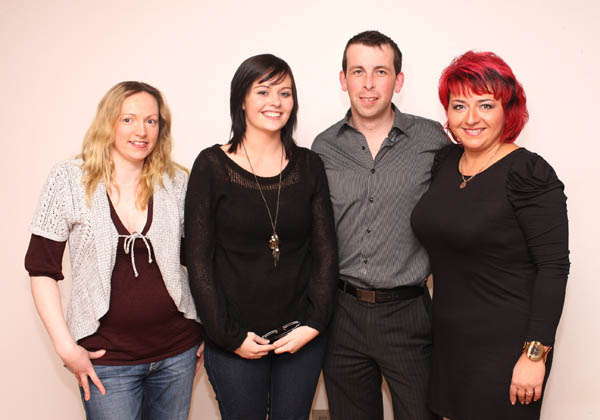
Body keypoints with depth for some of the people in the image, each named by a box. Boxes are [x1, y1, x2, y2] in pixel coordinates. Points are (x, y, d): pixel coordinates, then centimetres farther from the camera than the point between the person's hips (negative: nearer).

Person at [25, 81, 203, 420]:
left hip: (178, 352, 3)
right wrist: (66, 347, -8)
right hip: (106, 358, -2)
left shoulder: (177, 183, 0)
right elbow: (42, 268, -5)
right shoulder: (69, 180, -6)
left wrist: (208, 330, 5)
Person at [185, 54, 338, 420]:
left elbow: (326, 250, 2)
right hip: (235, 342, -2)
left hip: (301, 337, 2)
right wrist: (229, 335, -8)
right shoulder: (212, 166, -5)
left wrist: (314, 322, -6)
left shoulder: (309, 165, 3)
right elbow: (199, 259, -6)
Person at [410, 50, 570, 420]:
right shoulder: (446, 161, 4)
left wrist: (535, 354, -18)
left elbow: (554, 267, -16)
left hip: (505, 347, -6)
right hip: (449, 340, 6)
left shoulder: (529, 173, -14)